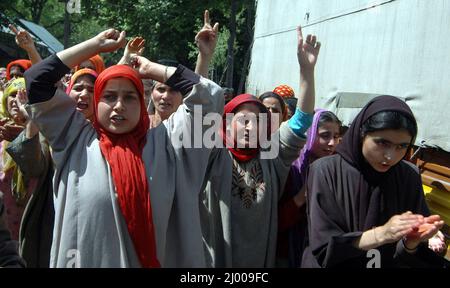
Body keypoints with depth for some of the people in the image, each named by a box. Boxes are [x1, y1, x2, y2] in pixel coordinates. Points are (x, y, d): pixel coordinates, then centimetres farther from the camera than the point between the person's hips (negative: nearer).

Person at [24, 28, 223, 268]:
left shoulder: (163, 142, -1)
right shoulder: (77, 139, 1)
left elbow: (207, 95, -2)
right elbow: (35, 80, 0)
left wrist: (151, 69, 4)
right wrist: (96, 45, 3)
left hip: (151, 261, 1)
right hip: (83, 260, 0)